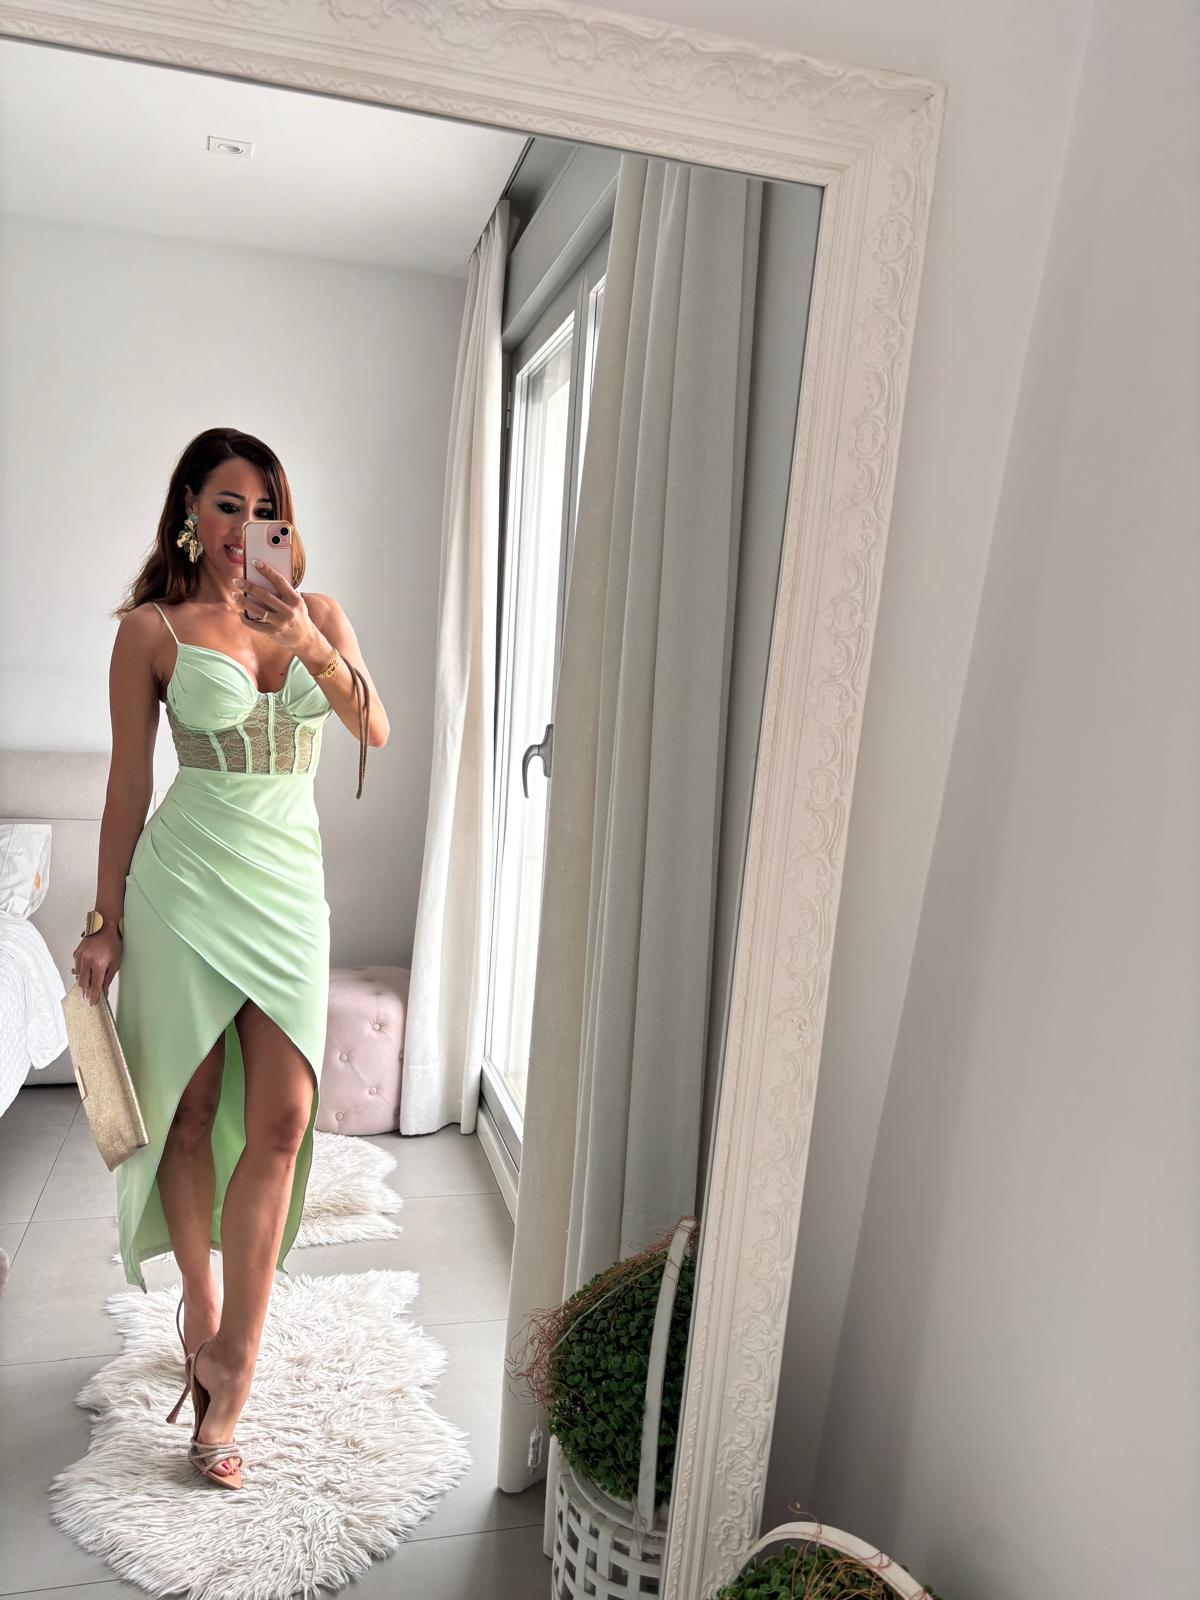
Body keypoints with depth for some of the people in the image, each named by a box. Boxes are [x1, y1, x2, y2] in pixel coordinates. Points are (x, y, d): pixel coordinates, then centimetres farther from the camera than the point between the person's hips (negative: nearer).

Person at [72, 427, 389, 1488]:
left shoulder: (318, 613, 7)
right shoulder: (154, 628, -1)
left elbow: (375, 730, -8)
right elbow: (128, 786, 1)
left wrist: (309, 644, -24)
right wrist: (107, 922, 1)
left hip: (290, 883, 2)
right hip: (187, 880, -2)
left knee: (281, 1121, -3)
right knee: (189, 1111, 8)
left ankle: (231, 1362, 8)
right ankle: (203, 1306, 31)